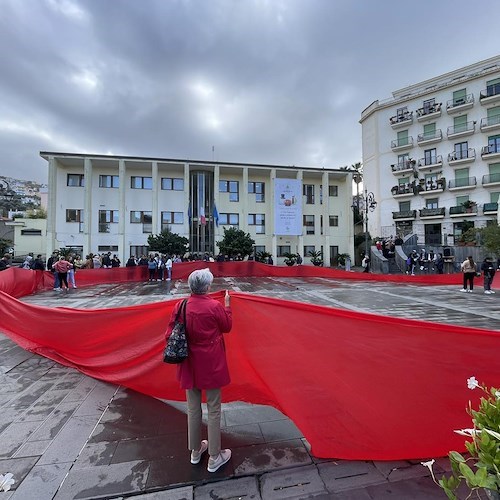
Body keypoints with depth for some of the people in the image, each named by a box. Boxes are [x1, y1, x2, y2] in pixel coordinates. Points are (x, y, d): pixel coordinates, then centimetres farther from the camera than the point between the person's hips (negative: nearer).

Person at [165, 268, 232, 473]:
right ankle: (214, 457, 28)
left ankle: (195, 450, 41)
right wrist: (227, 305, 6)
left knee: (193, 408, 22)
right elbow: (227, 327, -3)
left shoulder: (181, 306, -8)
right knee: (213, 409, 13)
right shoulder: (215, 306, -19)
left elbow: (170, 333, -2)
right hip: (211, 363, -4)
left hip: (190, 363, 4)